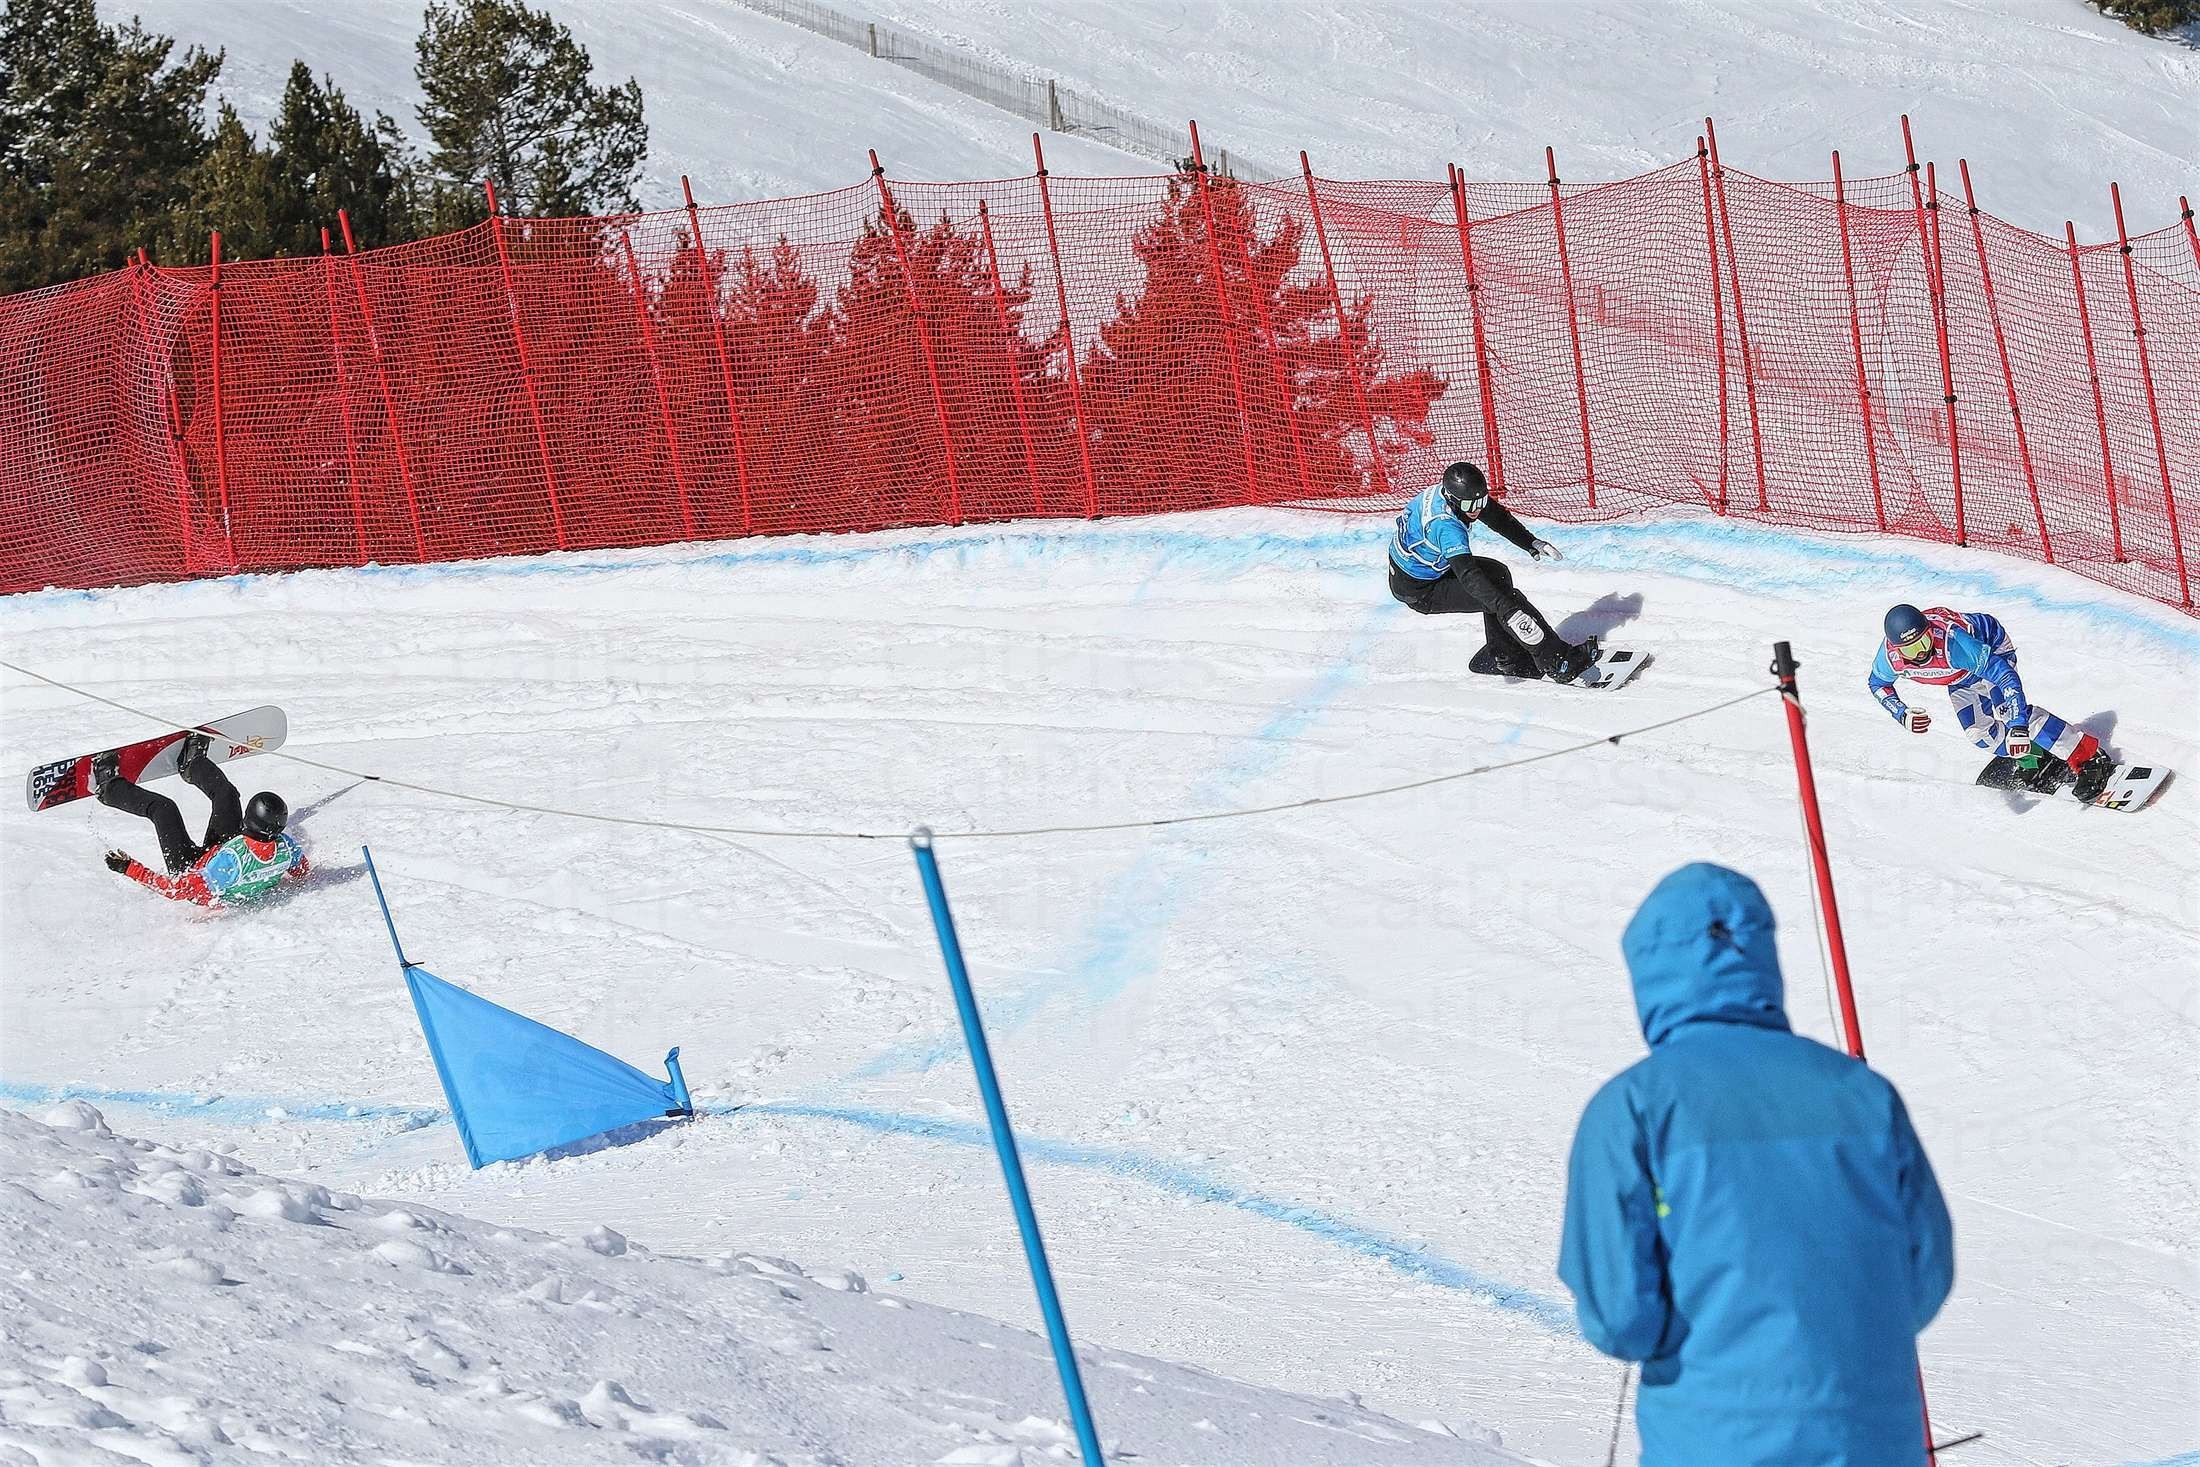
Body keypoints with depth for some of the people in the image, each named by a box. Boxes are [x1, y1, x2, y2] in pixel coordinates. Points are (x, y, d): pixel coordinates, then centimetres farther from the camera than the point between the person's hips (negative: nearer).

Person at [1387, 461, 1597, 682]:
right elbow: (1468, 575, -45)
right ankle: (1557, 663, -10)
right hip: (1420, 591, -10)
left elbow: (1497, 516, 8)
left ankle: (1503, 656, 22)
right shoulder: (1445, 525, -36)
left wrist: (1532, 543, 0)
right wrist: (1508, 610, -52)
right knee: (1505, 596, -15)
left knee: (1497, 573, 20)